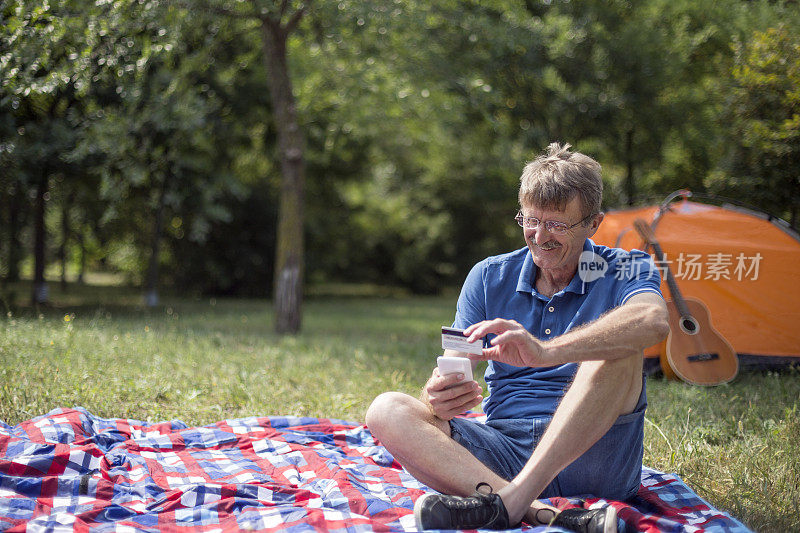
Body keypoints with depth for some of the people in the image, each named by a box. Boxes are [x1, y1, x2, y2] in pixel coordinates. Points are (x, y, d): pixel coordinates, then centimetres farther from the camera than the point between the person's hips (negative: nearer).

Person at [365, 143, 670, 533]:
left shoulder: (623, 271, 1)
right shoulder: (489, 277, 12)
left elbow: (652, 321, -25)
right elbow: (453, 371, 4)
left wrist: (546, 352, -41)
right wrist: (437, 395, -24)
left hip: (590, 455, -3)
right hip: (505, 451, 3)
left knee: (616, 352, -28)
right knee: (387, 411, -20)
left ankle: (510, 502, -37)